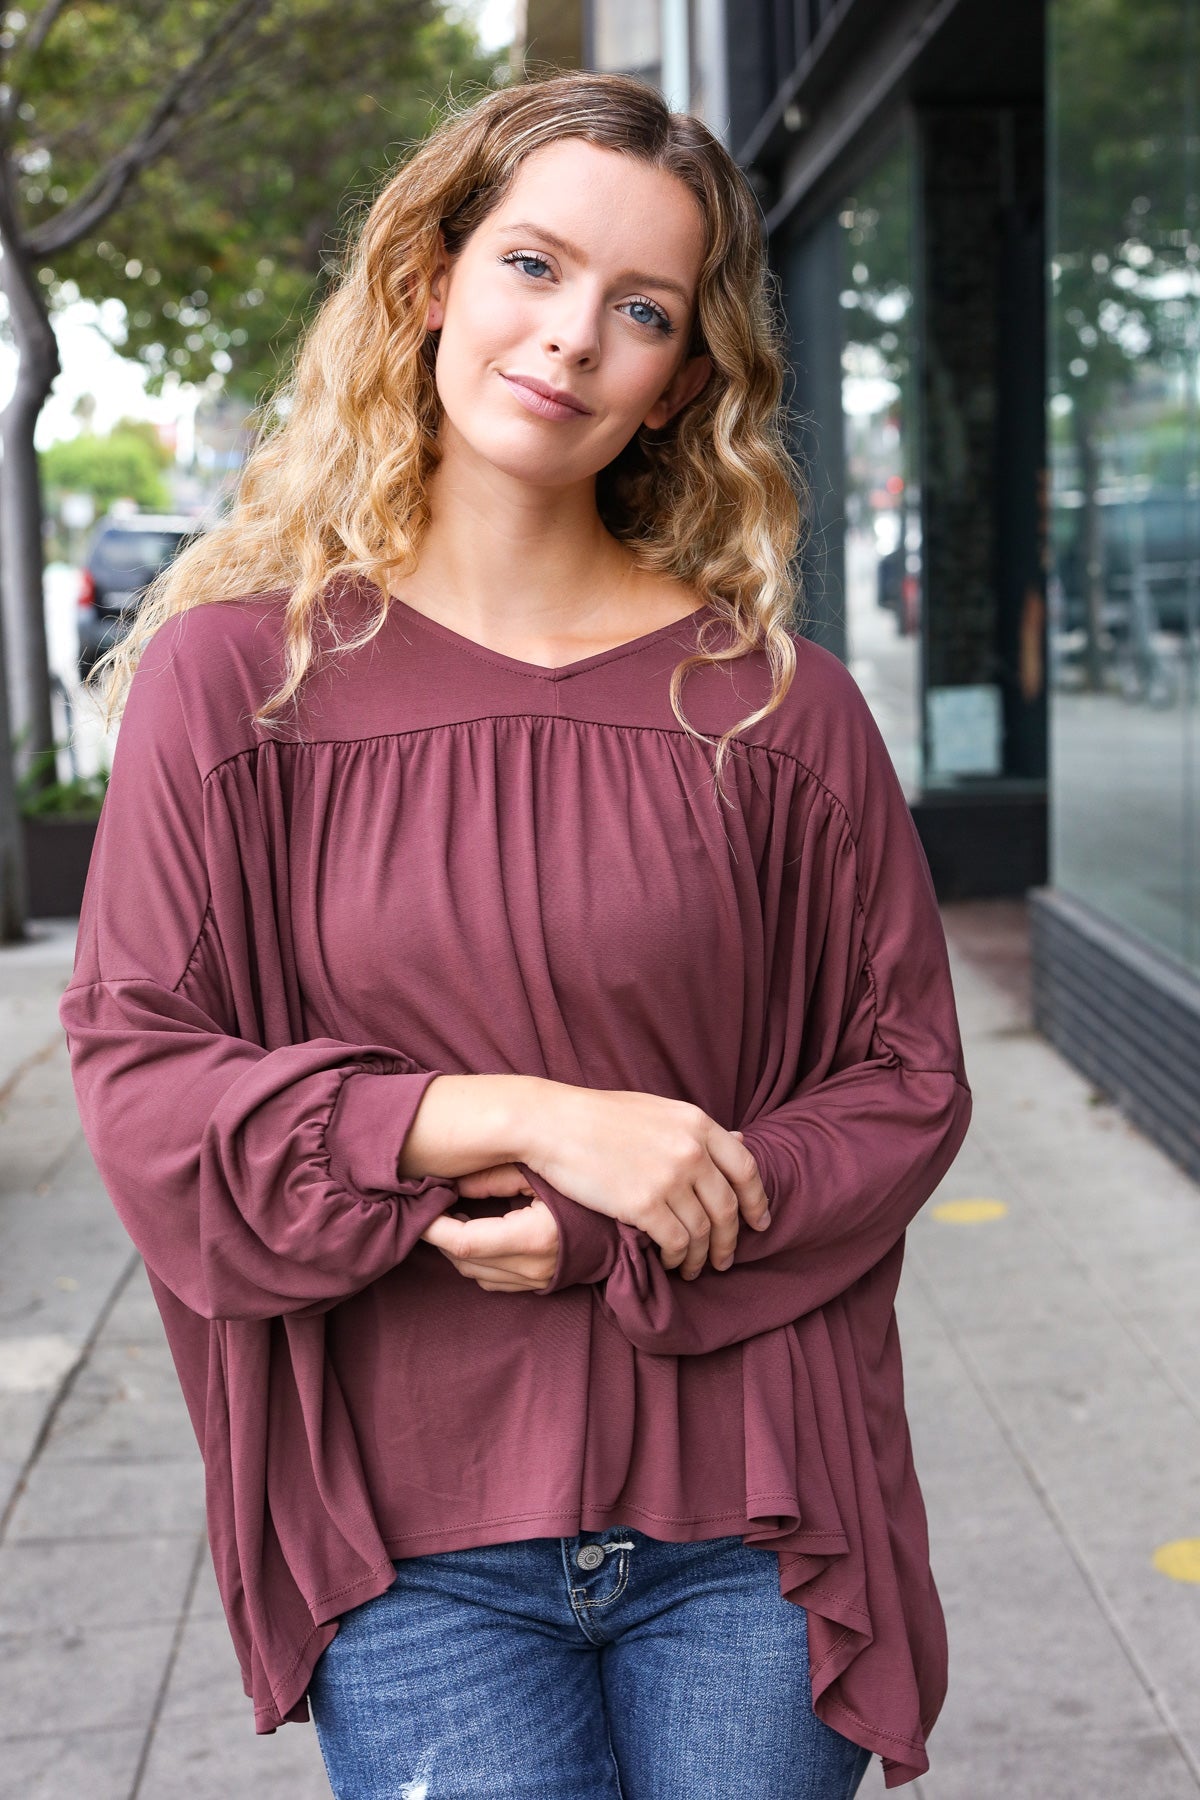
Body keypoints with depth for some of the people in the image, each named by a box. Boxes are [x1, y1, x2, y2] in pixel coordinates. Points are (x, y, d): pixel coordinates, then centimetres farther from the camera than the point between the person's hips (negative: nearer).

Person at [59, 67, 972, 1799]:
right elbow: (139, 1075, -7)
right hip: (410, 1547, -1)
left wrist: (624, 1241, -14)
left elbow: (909, 1078, 2)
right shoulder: (237, 672, -3)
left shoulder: (776, 700, -1)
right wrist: (519, 1115, -19)